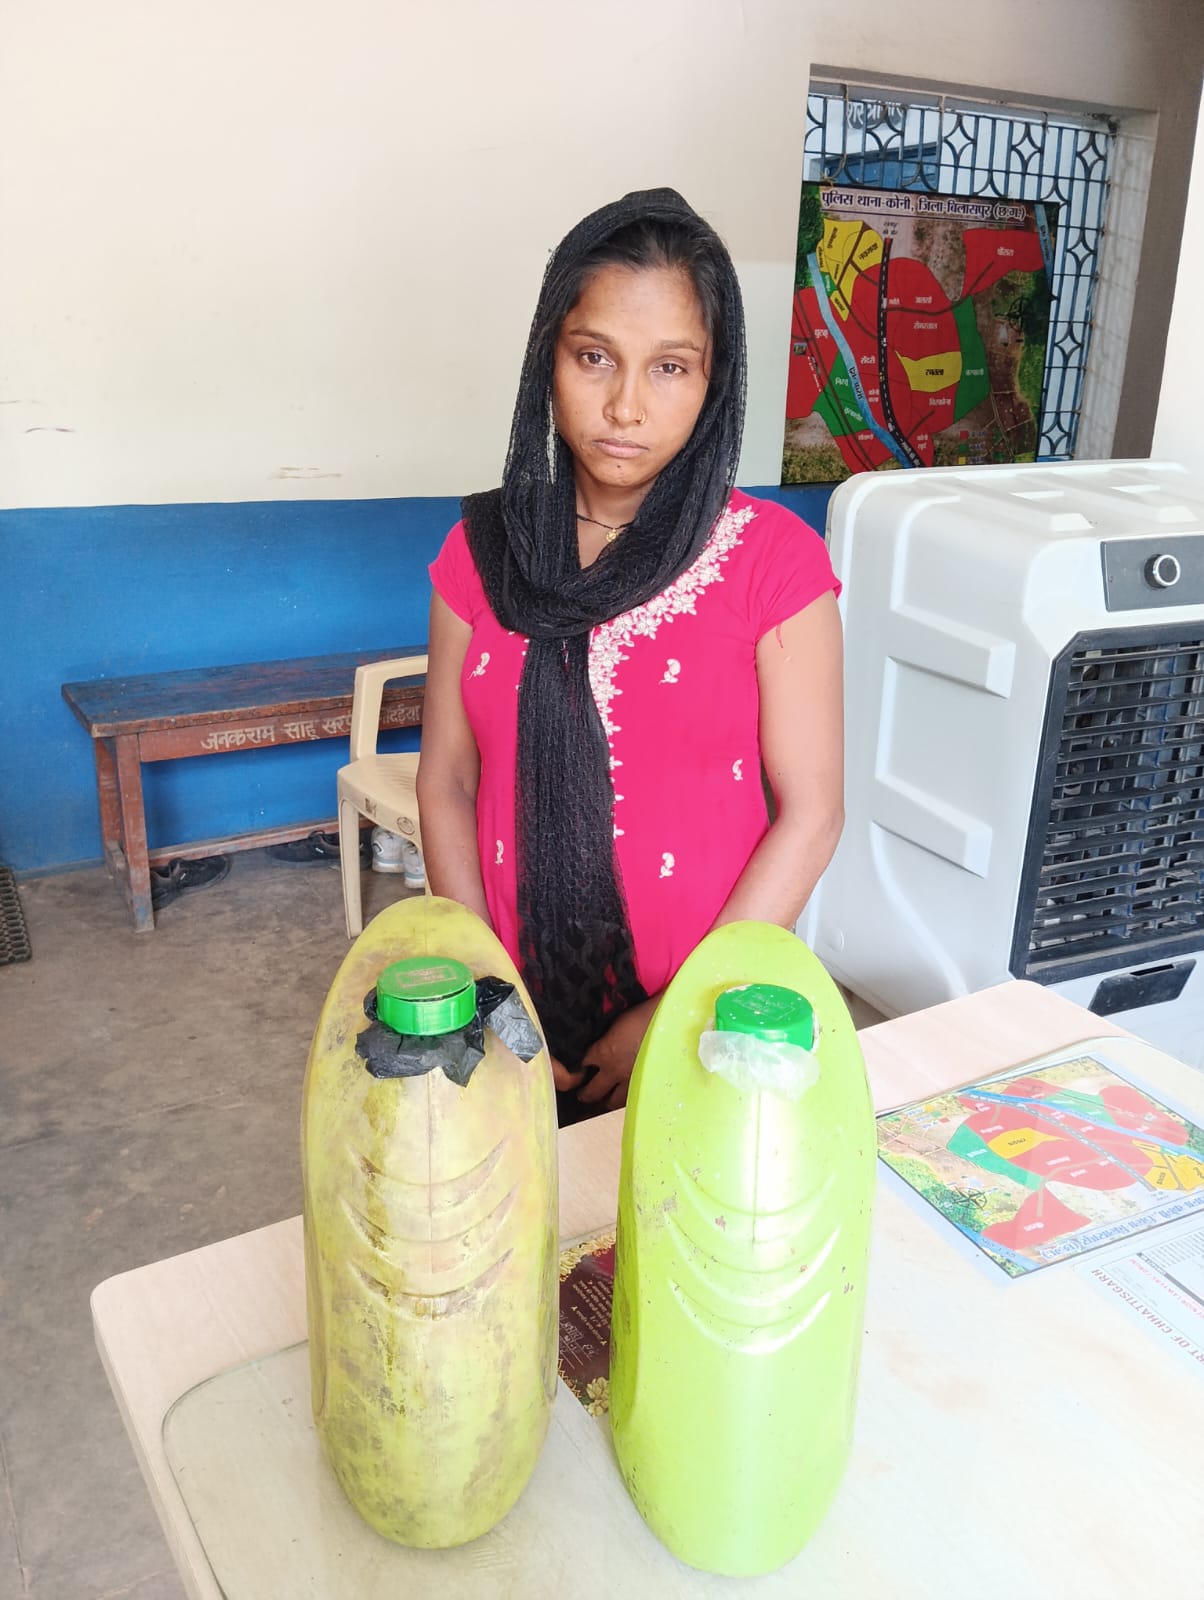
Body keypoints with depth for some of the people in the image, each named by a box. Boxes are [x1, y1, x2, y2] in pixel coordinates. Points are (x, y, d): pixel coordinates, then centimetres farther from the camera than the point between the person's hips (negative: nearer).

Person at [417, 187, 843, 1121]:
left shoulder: (772, 559, -10)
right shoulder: (483, 549, -2)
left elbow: (810, 814, -11)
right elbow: (446, 780, 0)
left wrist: (676, 1017, -13)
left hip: (707, 1018, -2)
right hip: (521, 1017, 3)